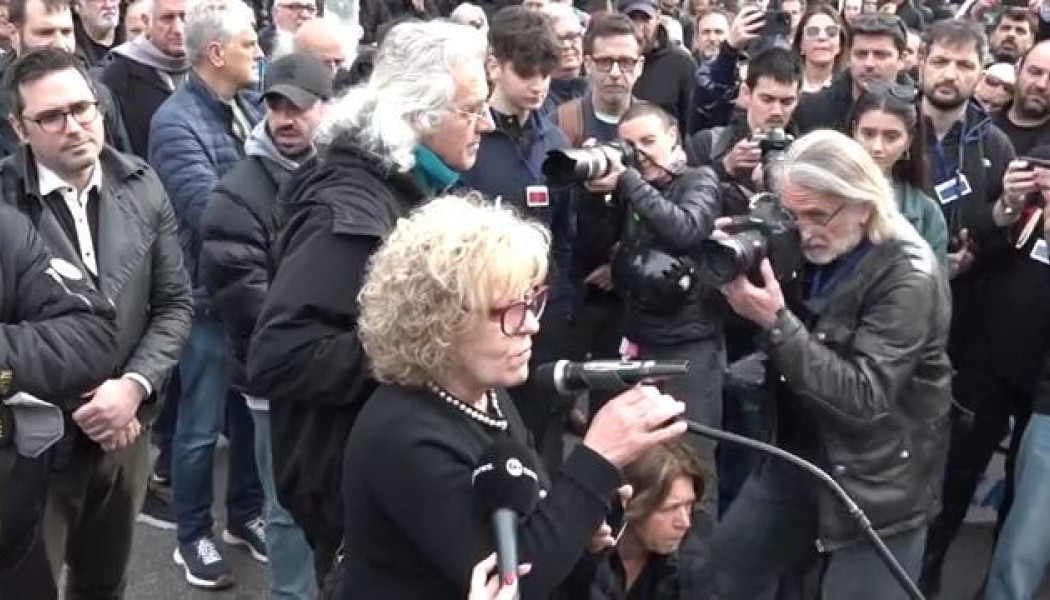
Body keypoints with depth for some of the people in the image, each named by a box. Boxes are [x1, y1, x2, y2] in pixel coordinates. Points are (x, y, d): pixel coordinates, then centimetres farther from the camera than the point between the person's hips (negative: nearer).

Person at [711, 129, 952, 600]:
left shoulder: (908, 277, -20)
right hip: (798, 456, 7)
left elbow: (865, 398, -26)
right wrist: (736, 278, -17)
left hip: (876, 486, -6)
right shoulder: (808, 250, -2)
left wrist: (776, 323, -33)